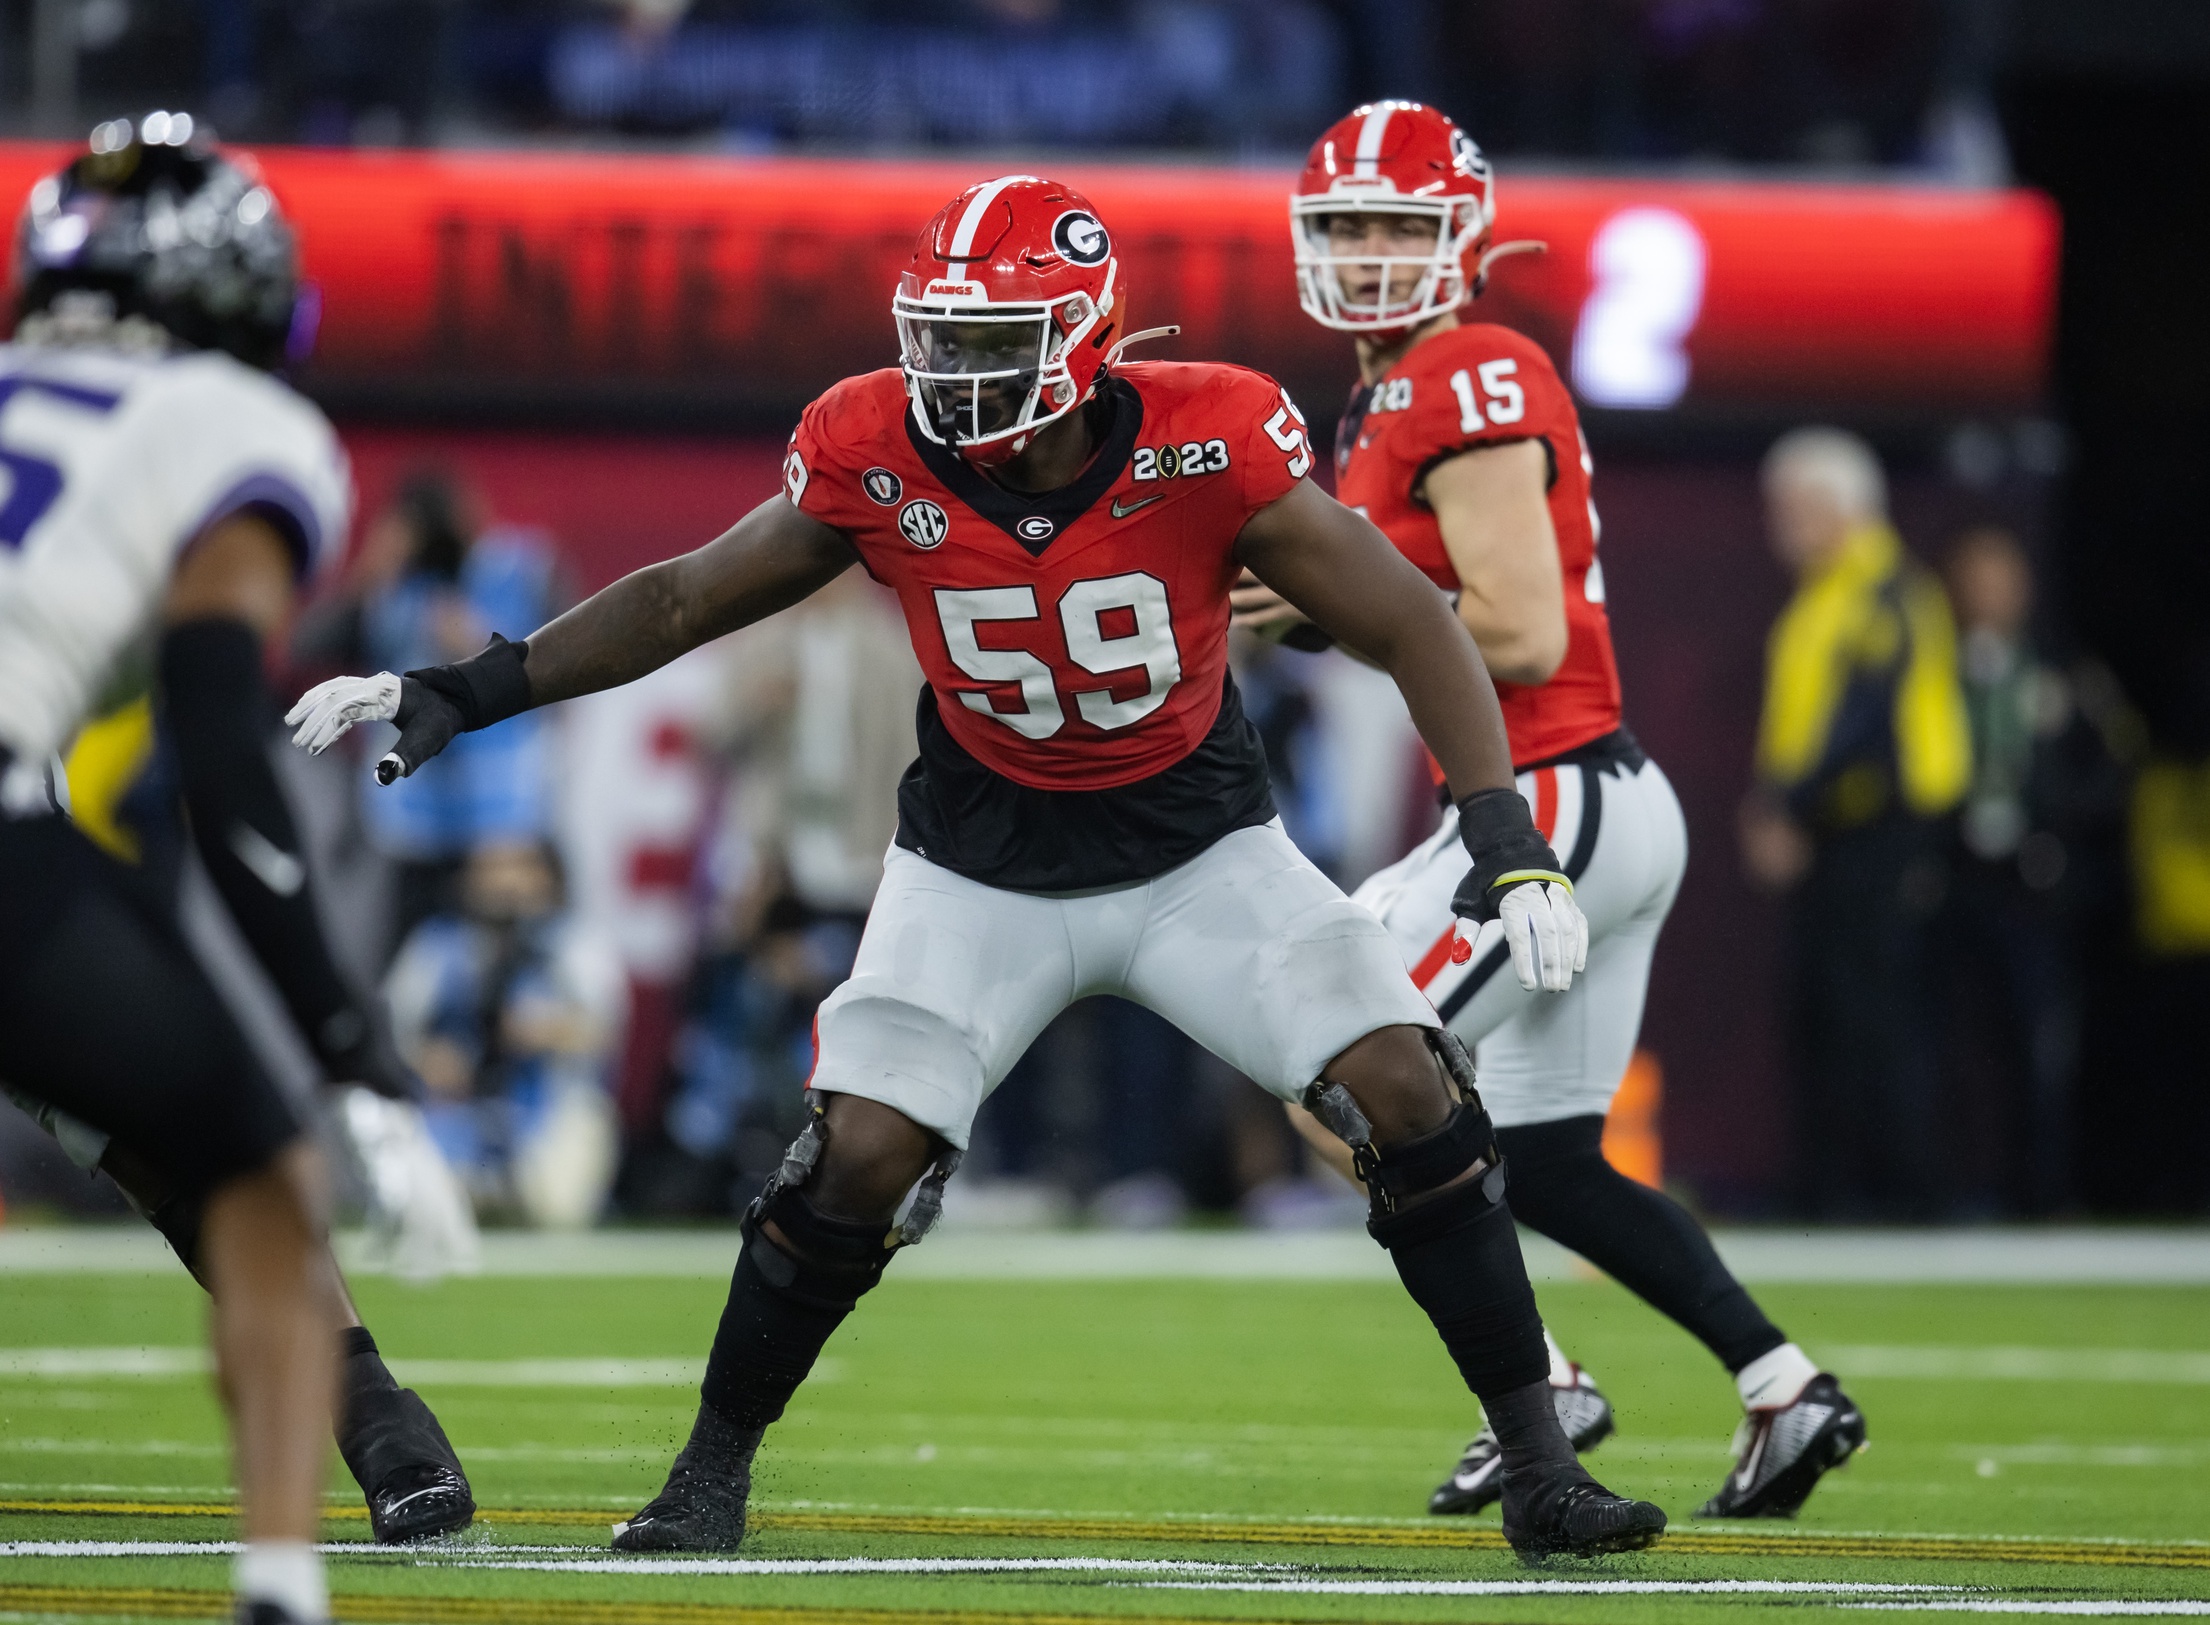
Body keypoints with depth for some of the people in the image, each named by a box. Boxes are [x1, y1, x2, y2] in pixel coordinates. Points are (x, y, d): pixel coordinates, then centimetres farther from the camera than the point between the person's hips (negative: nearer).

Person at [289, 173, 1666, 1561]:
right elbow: (684, 603, -4)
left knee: (1407, 1093, -13)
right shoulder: (880, 459, -18)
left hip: (1196, 846, -1)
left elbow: (1412, 627, -18)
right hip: (984, 860, 1)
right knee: (862, 1154, -12)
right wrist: (460, 695, -9)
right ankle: (713, 1471, 10)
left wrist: (1507, 839, -28)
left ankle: (1540, 1468, 0)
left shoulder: (1206, 447, -24)